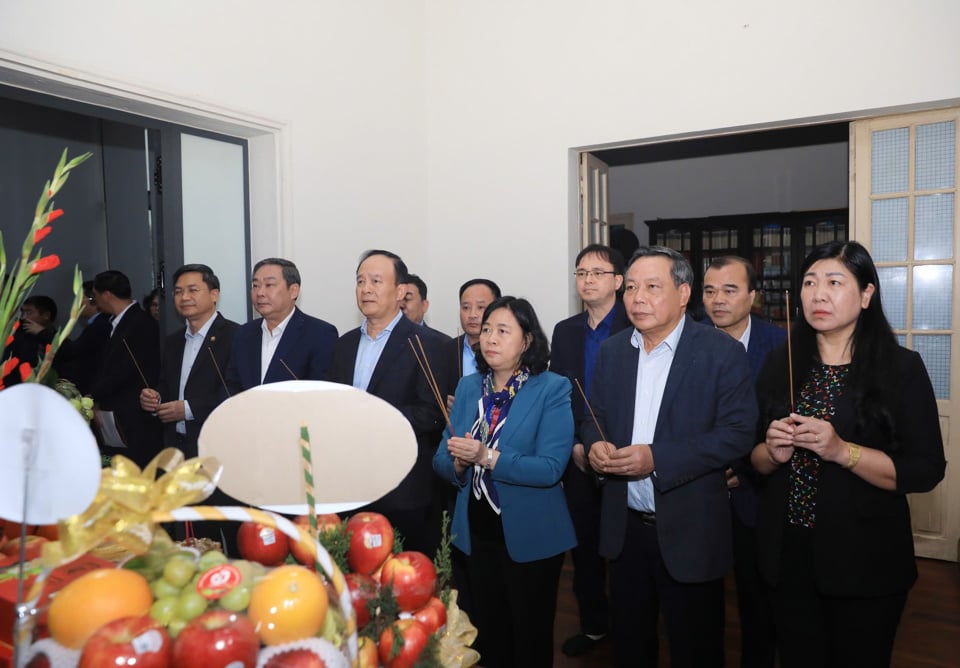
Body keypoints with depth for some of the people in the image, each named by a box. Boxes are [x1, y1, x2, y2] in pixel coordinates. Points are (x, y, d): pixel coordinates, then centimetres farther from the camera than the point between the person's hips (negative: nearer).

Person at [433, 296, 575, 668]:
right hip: (476, 532, 5)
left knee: (530, 636, 14)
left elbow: (551, 468, -22)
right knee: (487, 631, 21)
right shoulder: (468, 387, 3)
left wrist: (486, 457, -29)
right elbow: (441, 461, 2)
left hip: (530, 537, -4)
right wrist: (458, 462, -20)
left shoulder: (552, 389, -13)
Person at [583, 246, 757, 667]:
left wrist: (658, 458, -24)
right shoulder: (612, 351, 5)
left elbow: (738, 433, -17)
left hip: (689, 532, -4)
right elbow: (594, 416, 11)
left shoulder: (722, 352, -11)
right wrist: (595, 444, -12)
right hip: (624, 528, 5)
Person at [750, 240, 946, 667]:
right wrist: (774, 452, -16)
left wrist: (841, 450, -25)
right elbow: (755, 460, 6)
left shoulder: (902, 367, -8)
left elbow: (926, 472, -12)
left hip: (866, 559, -3)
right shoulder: (780, 365, 2)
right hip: (789, 554, 3)